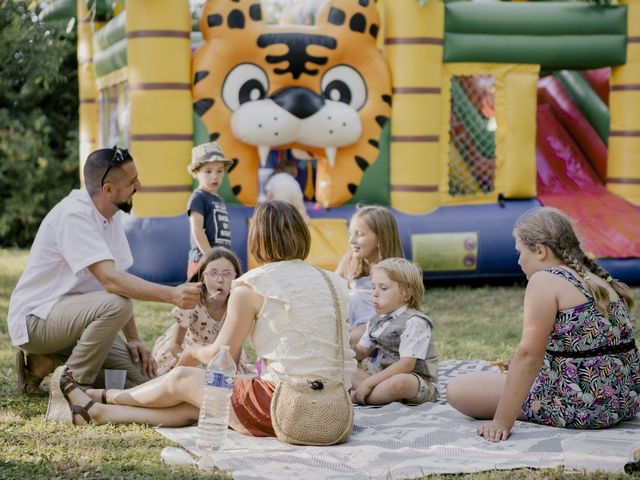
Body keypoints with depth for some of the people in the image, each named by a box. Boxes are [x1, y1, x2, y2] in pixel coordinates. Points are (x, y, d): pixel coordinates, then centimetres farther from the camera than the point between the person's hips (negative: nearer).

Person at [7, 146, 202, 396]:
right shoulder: (74, 215, -23)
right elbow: (110, 280, -33)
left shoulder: (112, 215, 4)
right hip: (36, 318, -9)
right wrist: (172, 295, -40)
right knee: (116, 305, -34)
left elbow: (120, 279, 6)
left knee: (143, 377, -5)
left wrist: (133, 338, -3)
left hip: (71, 315, 9)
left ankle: (47, 361, 11)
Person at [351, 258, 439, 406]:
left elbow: (406, 365, -24)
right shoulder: (376, 321, 11)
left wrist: (370, 381, -25)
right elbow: (362, 353, 11)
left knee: (400, 382, -41)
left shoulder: (415, 322, -17)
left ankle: (354, 396, -24)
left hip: (417, 381, -8)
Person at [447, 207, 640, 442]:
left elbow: (529, 354, -20)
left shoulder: (545, 281, -12)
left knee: (457, 389, -5)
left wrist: (502, 422, -21)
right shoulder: (601, 281, 13)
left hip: (579, 406, -9)